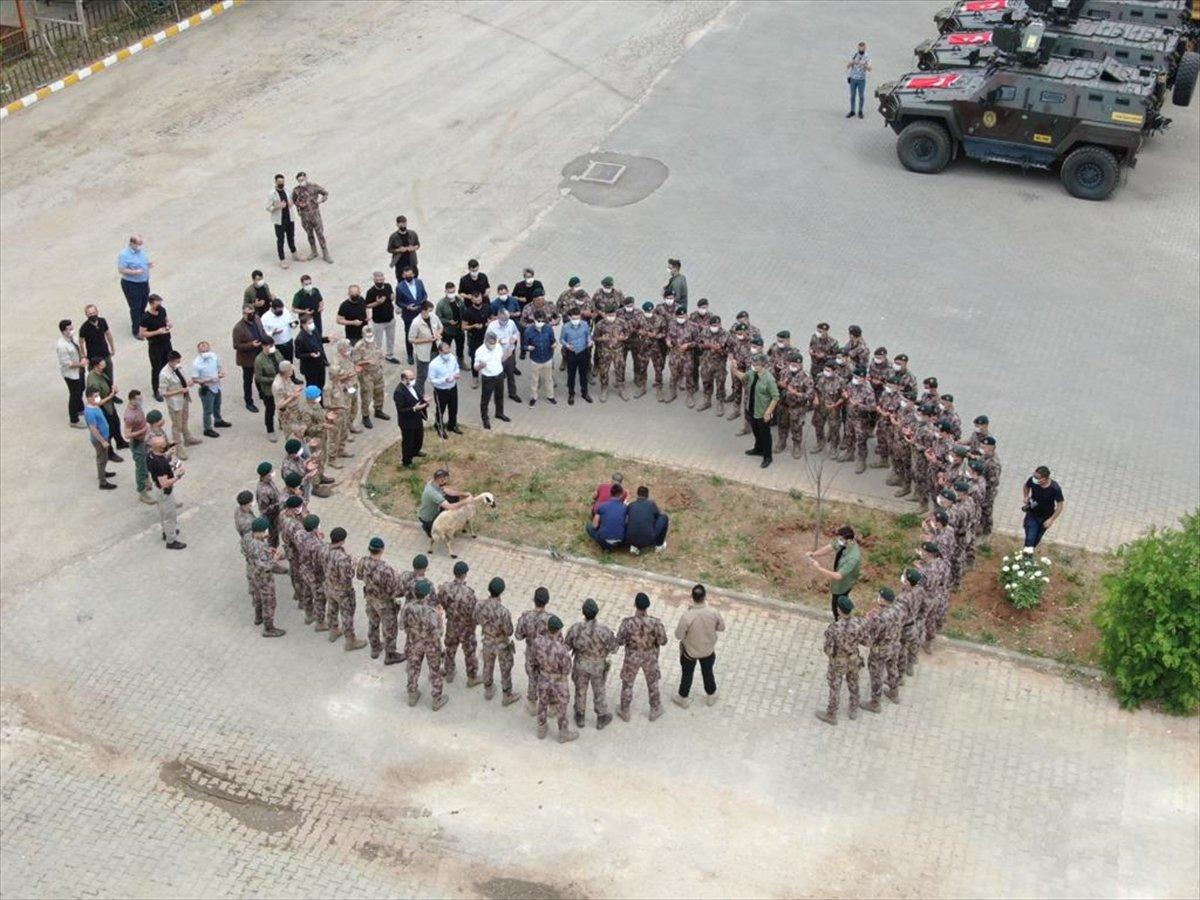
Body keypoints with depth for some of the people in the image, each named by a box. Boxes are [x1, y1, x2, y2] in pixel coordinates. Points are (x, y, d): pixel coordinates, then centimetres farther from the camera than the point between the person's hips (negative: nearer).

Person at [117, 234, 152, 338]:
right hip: (131, 285, -7)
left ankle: (141, 324, 41)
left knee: (143, 306, 20)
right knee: (135, 308, -2)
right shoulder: (124, 255, -19)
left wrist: (149, 265, -4)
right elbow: (121, 270, -20)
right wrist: (135, 272, -30)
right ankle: (136, 331, 8)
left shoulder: (142, 250, 3)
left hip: (144, 283, 7)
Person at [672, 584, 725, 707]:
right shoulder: (713, 612, -27)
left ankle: (683, 698, 45)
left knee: (687, 674, 24)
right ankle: (711, 696, 50)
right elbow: (721, 627, -8)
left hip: (690, 651, -2)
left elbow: (678, 635, -21)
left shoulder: (687, 616, -36)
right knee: (708, 672, 28)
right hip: (708, 650, 2)